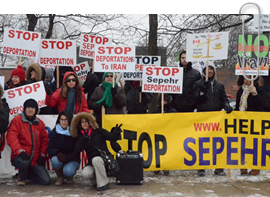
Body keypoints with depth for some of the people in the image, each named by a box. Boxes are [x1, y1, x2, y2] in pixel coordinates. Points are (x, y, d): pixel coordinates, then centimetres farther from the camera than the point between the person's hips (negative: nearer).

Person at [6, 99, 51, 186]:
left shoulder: (39, 123, 11)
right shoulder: (17, 120, -3)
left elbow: (44, 139, 15)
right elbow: (11, 137, -13)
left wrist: (43, 155, 3)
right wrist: (20, 151, -26)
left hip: (35, 160, 4)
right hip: (20, 157, -4)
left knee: (46, 181, -8)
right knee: (24, 162, -41)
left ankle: (26, 173, 21)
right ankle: (22, 178, -4)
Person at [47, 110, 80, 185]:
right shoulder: (54, 132, -1)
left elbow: (76, 152, -11)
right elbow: (49, 149, -5)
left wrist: (66, 158, -29)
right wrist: (57, 153, -27)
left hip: (72, 160, -2)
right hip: (58, 157, 2)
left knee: (68, 171, -33)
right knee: (55, 160, -34)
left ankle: (70, 176, 8)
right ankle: (60, 176, -1)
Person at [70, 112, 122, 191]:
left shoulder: (98, 131, 1)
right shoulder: (81, 136, 9)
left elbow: (112, 138, -5)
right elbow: (78, 149, -7)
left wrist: (116, 132, -26)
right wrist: (83, 140, -23)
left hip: (104, 158, -3)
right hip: (92, 162, 3)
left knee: (96, 159, -37)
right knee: (85, 173, -28)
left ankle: (103, 183, -21)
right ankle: (96, 179, 8)